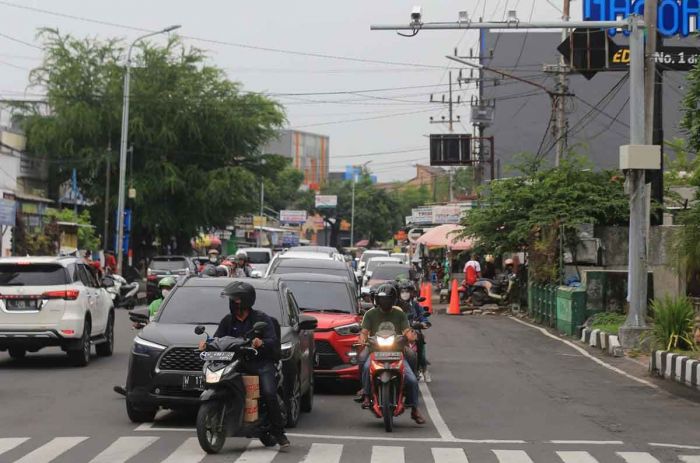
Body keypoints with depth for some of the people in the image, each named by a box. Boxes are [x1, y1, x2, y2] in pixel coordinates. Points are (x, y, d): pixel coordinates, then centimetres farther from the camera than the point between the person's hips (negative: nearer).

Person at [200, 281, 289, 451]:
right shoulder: (228, 320, 15)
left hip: (261, 362, -4)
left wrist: (261, 343, -33)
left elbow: (273, 341, -10)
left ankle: (279, 433, -13)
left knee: (269, 394, -22)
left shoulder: (261, 318, 1)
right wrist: (207, 343, -15)